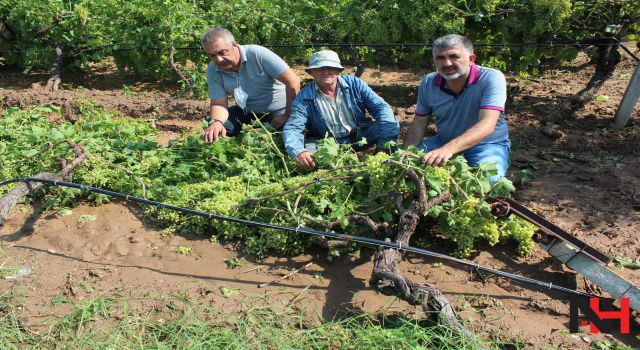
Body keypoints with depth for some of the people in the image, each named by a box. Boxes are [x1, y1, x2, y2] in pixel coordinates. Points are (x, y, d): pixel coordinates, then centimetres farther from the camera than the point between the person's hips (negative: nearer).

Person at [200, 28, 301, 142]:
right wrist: (215, 122, -36)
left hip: (278, 110, -4)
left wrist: (288, 116, -23)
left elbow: (293, 82, -27)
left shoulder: (257, 54, -26)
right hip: (247, 111, 4)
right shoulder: (212, 70, -9)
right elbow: (218, 103, -12)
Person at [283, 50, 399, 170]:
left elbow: (380, 106, -7)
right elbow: (292, 128, -19)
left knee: (393, 125, -19)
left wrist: (388, 133, -27)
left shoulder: (354, 83, -5)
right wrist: (298, 151, -43)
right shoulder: (304, 98, -10)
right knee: (308, 149, -33)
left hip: (361, 136, 2)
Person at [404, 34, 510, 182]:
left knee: (488, 177, -35)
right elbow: (419, 123, 2)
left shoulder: (491, 79, -21)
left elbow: (487, 125, -33)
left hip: (488, 144, -4)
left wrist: (449, 148, -49)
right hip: (443, 142, 4)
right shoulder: (427, 83, -6)